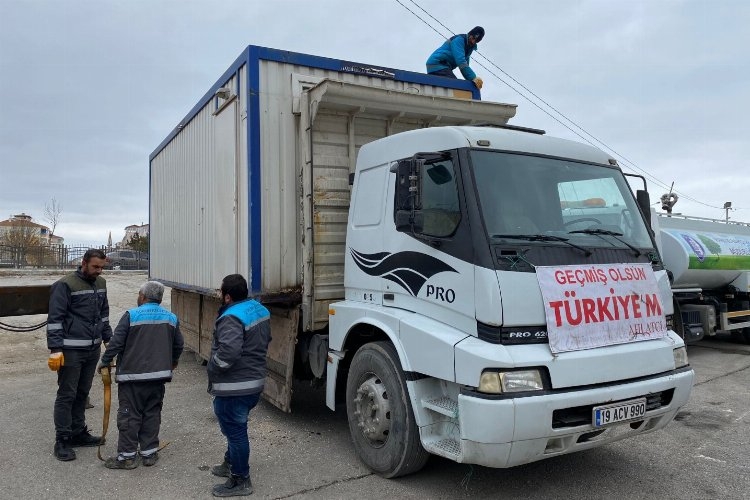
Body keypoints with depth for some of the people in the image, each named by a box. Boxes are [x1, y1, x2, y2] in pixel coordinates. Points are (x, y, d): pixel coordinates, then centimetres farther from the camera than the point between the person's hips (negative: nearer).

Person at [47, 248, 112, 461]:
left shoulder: (100, 283, 10)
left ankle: (78, 433, 26)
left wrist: (109, 338, 17)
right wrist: (55, 350, -18)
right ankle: (62, 440, 9)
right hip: (71, 351, -7)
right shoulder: (65, 285, -12)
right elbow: (54, 319, -14)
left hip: (93, 349, 7)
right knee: (67, 395, 1)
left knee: (82, 393, 15)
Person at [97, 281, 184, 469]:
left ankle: (127, 456, 11)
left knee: (129, 416, 5)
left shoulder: (131, 316, -9)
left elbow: (116, 343, -10)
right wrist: (172, 362, 32)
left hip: (132, 376, -4)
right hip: (159, 376, 5)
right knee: (152, 414, 14)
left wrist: (105, 362, 5)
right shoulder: (171, 318, 6)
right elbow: (178, 345, 15)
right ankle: (149, 453, 19)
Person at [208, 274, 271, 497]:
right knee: (235, 427, 26)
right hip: (255, 381, 10)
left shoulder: (232, 318, -24)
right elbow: (265, 340, 18)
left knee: (234, 430, 3)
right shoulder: (259, 309, 7)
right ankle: (230, 464, 43)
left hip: (234, 387, -10)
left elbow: (228, 352, -34)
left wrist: (212, 369, -17)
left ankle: (240, 481, 15)